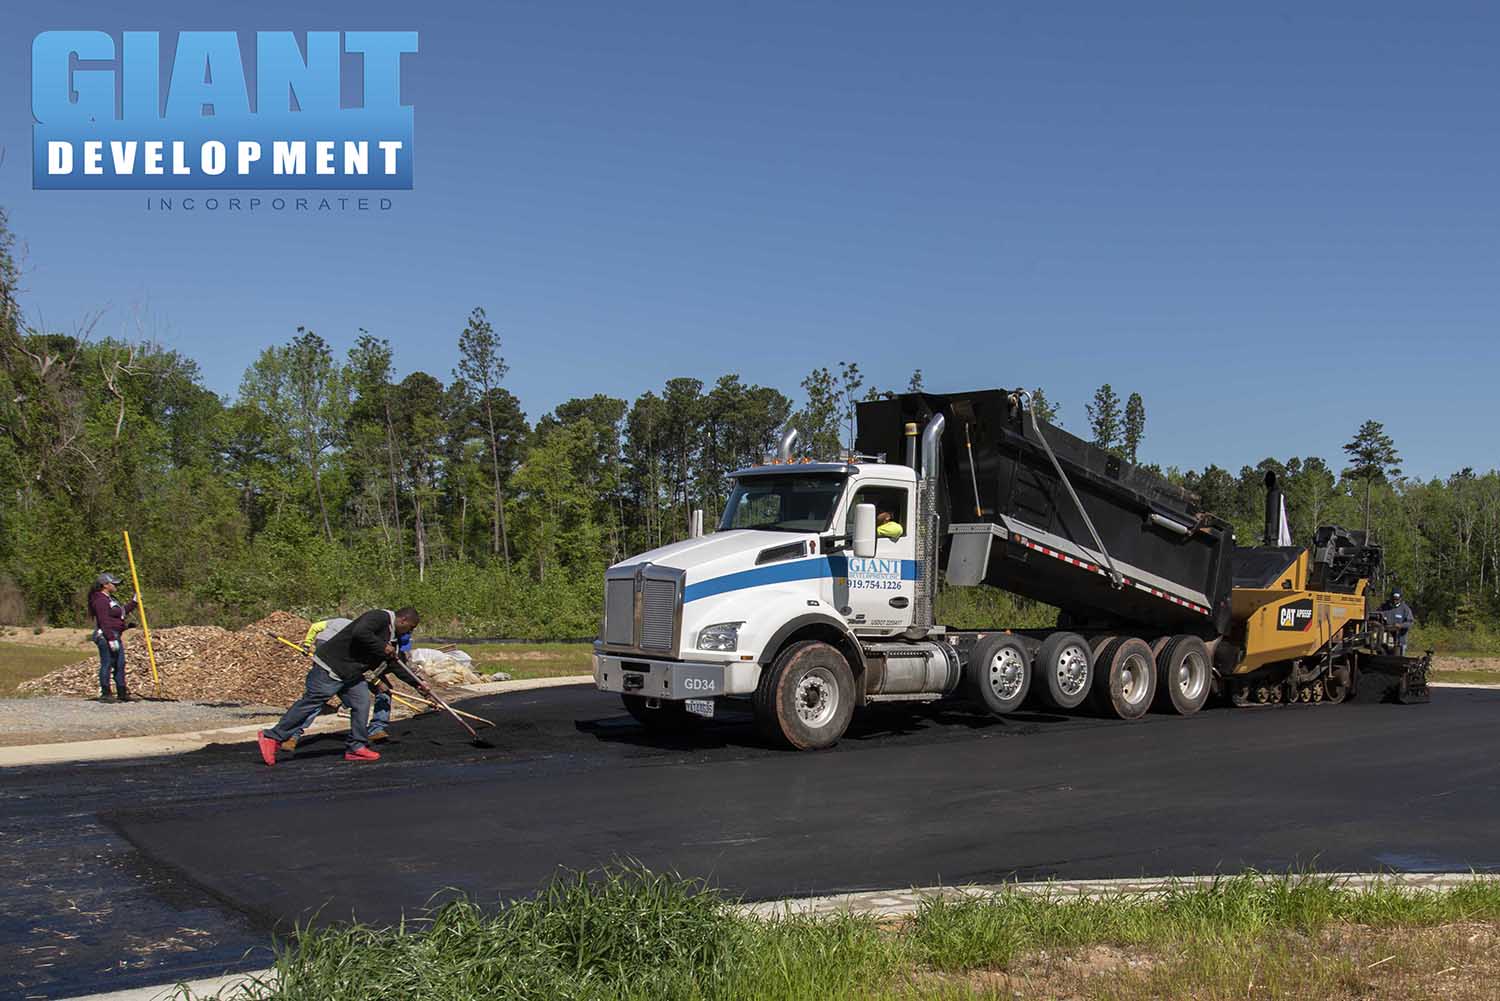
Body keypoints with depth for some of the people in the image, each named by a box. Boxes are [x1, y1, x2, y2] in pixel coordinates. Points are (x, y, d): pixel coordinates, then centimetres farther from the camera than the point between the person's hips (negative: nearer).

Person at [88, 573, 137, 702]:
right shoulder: (100, 600, -14)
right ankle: (105, 694, -1)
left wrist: (134, 602, 29)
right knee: (107, 664, -6)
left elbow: (122, 612, 32)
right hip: (105, 637, -10)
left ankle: (122, 693, 18)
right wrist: (111, 639, -24)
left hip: (115, 636, 10)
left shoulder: (111, 599, 19)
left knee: (120, 665, 12)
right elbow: (104, 622, -20)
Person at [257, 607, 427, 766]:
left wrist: (417, 683, 25)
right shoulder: (379, 617, -14)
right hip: (331, 666, -10)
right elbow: (360, 633, -32)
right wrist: (382, 647, -21)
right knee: (311, 702, -8)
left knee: (362, 703, 0)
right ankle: (271, 738, -2)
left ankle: (356, 748, 6)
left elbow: (395, 665, 26)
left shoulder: (391, 636, 17)